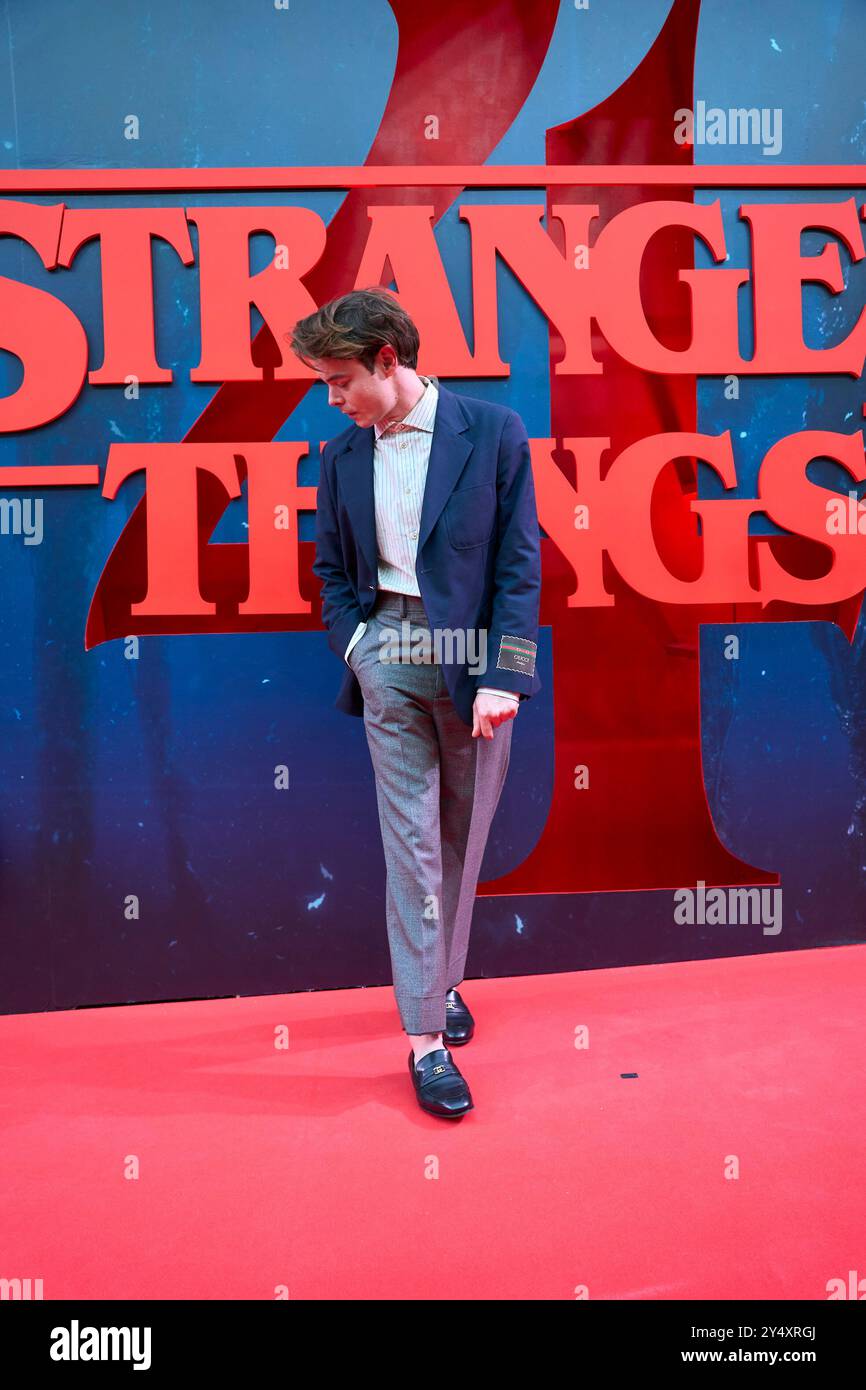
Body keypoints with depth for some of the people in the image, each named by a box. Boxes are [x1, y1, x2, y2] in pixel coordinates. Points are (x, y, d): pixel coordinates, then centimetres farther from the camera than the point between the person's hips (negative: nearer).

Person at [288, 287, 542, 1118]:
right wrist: (351, 642, 0)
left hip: (475, 656, -1)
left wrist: (504, 674, -13)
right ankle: (426, 1035, 8)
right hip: (389, 658, 2)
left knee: (461, 836, 10)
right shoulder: (342, 456, 8)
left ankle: (440, 977, 31)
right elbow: (331, 568, 16)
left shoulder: (493, 433, -3)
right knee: (410, 840, 0)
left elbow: (520, 563, -6)